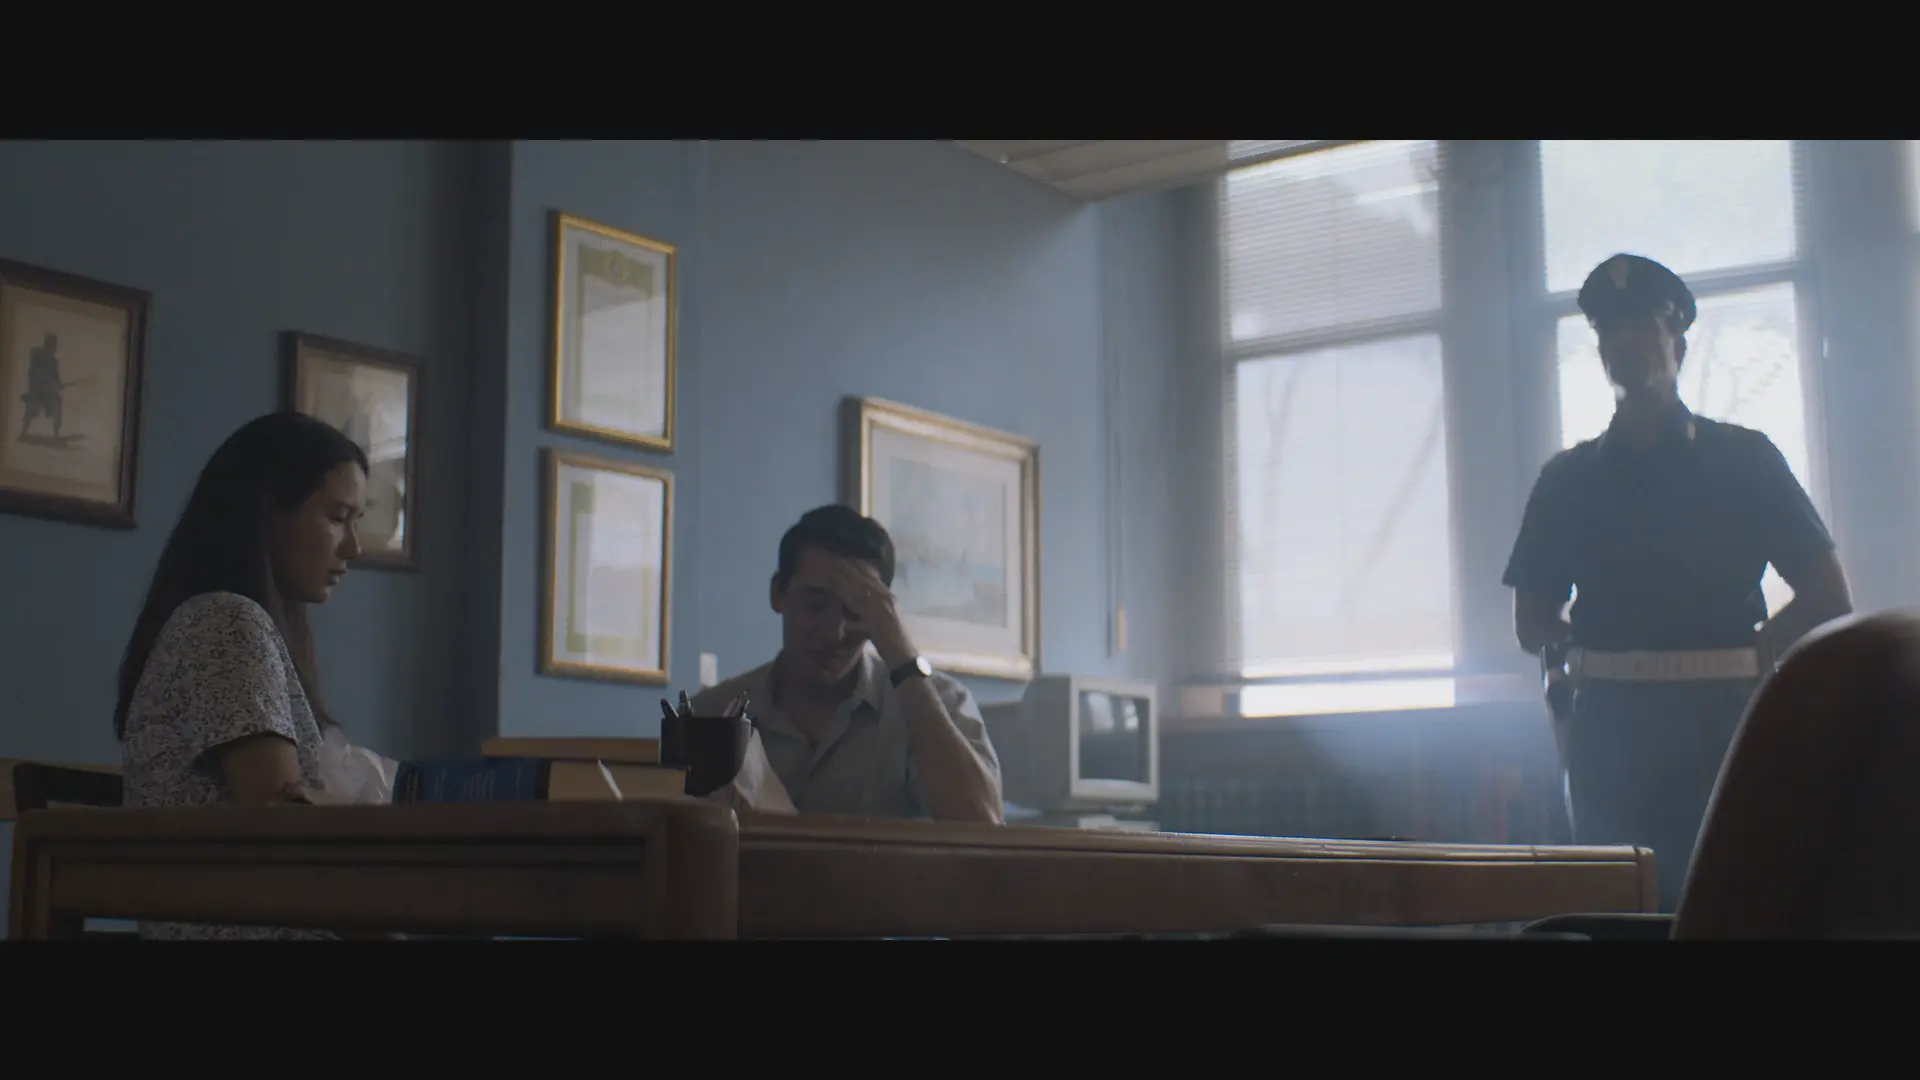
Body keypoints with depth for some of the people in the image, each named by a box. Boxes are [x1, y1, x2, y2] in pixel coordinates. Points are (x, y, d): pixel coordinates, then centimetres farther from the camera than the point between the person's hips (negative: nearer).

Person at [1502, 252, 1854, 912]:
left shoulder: (1743, 458, 7)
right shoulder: (1568, 479, 13)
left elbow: (1829, 600, 4)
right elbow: (1533, 624, 15)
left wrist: (1746, 660, -1)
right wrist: (1578, 650, 1)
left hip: (1720, 729, -2)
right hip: (1608, 739, 2)